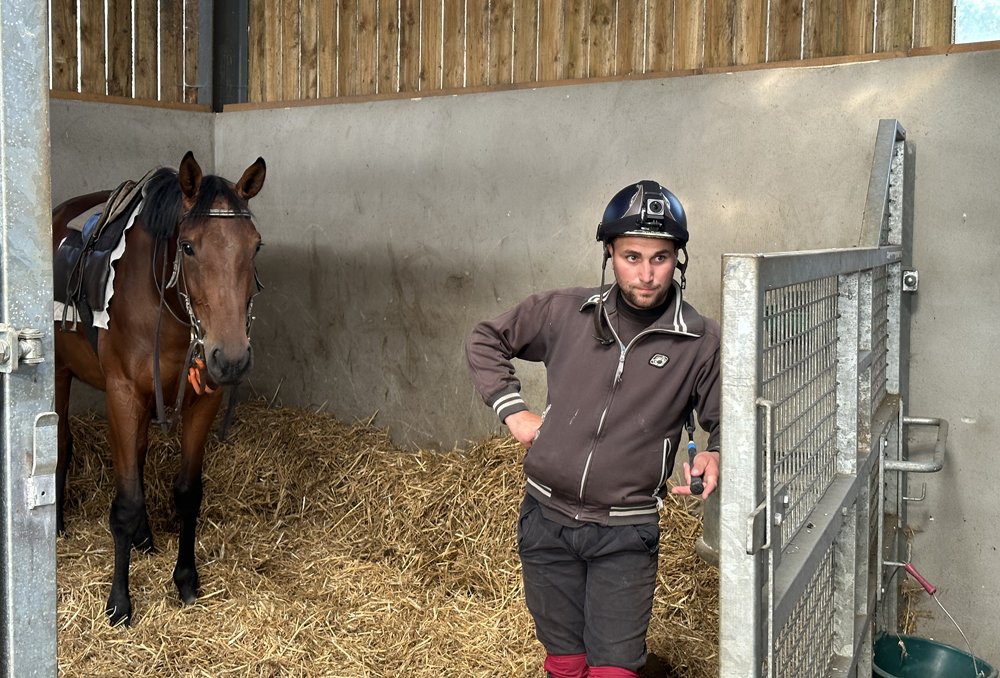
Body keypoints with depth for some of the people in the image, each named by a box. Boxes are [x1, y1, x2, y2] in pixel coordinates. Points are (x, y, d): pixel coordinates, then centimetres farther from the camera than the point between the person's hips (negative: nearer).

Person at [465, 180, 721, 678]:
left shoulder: (701, 342, -8)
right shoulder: (565, 312, -3)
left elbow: (725, 422, 6)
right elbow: (486, 341, 11)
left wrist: (714, 455, -15)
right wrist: (511, 410, 1)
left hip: (625, 534, -2)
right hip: (545, 519, 3)